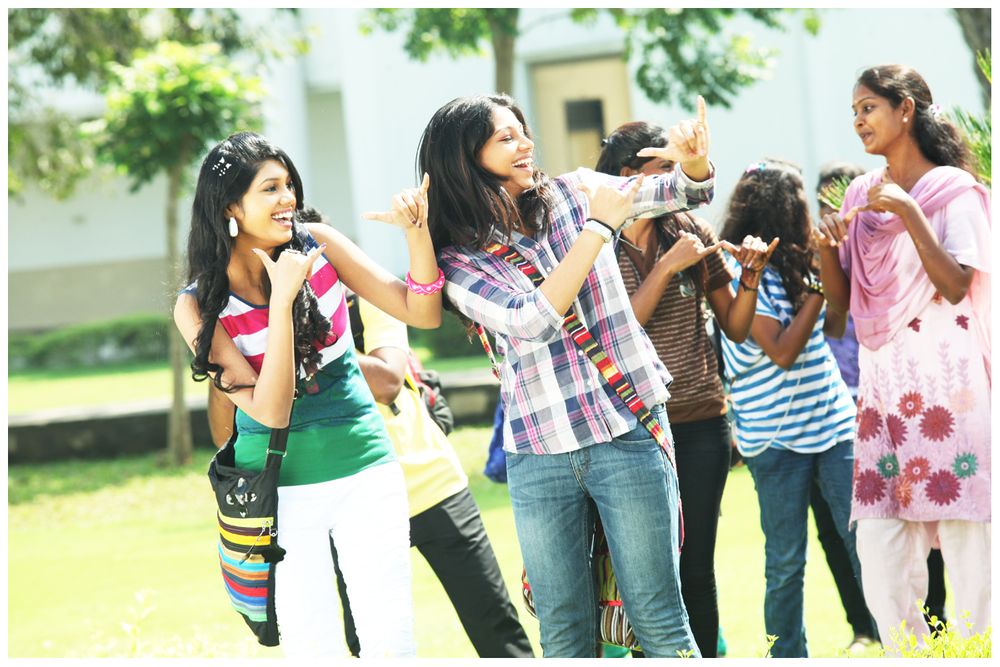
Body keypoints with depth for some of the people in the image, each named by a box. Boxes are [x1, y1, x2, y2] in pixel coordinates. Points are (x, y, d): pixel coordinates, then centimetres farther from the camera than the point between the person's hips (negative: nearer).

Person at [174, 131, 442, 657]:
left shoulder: (318, 245, -5)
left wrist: (416, 232, -22)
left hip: (365, 473, 1)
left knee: (390, 643, -1)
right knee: (308, 648, 2)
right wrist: (282, 299, -26)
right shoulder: (198, 307, -11)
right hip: (281, 488, -1)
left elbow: (423, 314, -5)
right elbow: (271, 411, -19)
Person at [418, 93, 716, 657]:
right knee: (564, 631, 7)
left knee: (658, 619, -1)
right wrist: (597, 229, -15)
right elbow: (532, 320, -15)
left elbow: (684, 192, -1)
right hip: (538, 454, 0)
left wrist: (693, 164, -24)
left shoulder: (572, 195, 4)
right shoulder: (460, 260, -1)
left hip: (628, 431, 0)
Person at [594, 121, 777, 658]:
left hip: (701, 424, 2)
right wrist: (666, 267, -18)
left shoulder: (693, 233, 6)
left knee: (696, 568, 3)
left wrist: (750, 276, -5)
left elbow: (735, 328, 12)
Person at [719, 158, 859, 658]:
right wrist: (816, 288, -15)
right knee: (786, 562, 3)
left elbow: (833, 327, 19)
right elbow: (782, 352, -17)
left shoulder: (793, 263, 9)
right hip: (776, 438, -6)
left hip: (833, 424, 6)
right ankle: (789, 657, 13)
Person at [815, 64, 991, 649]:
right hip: (882, 381, 5)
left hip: (945, 377, -5)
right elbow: (840, 298, 14)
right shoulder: (861, 195, 14)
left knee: (966, 536, -7)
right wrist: (826, 247, -4)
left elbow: (957, 286, -12)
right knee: (881, 546, -1)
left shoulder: (953, 189, -1)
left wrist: (909, 213, -17)